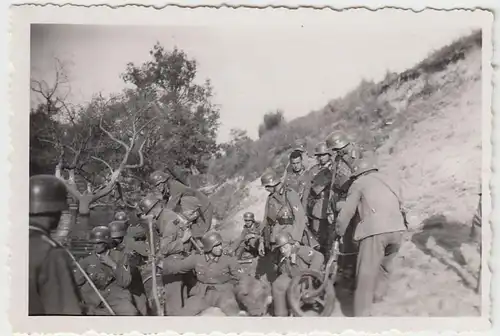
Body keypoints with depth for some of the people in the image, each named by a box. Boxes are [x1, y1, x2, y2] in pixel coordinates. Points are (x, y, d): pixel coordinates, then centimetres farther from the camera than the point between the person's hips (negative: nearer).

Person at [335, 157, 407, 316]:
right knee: (385, 265, 29)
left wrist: (339, 232, 24)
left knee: (366, 274, -3)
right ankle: (378, 293, 42)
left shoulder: (359, 183, 13)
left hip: (375, 230, -6)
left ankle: (362, 314, -3)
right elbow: (401, 207, 26)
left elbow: (346, 212, 12)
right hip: (398, 229, 6)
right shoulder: (392, 182, 29)